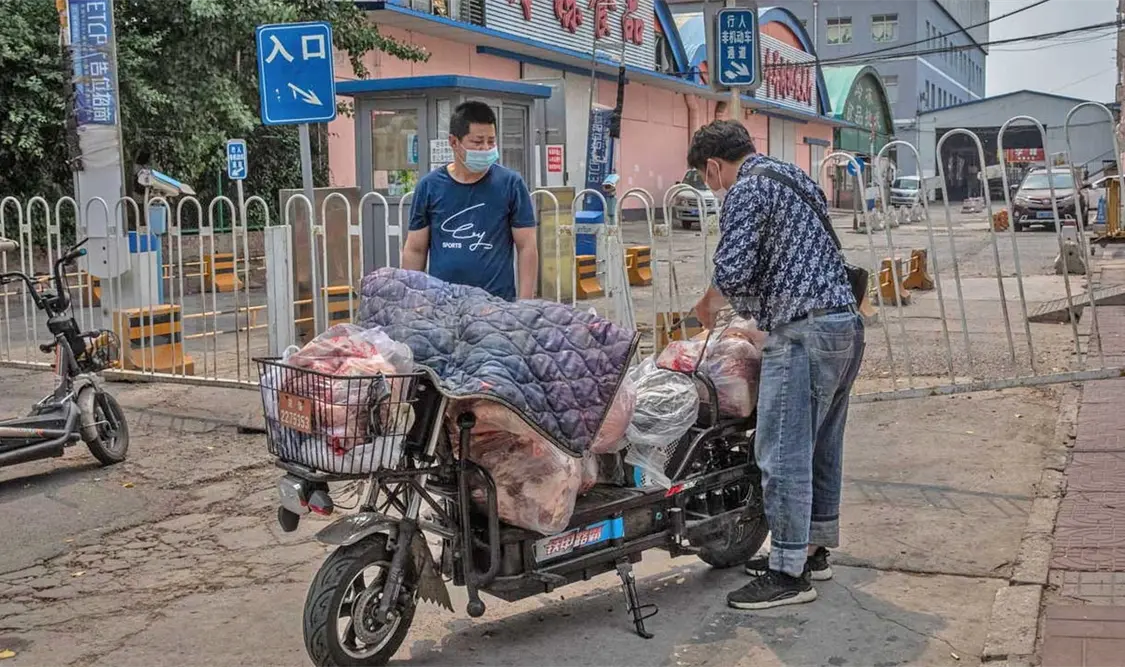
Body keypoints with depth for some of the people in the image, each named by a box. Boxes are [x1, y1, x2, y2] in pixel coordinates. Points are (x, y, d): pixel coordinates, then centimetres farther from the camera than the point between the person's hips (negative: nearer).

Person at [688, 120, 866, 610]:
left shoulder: (746, 191, -8)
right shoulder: (796, 179, 21)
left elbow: (732, 272, -17)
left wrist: (709, 303, 4)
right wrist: (741, 302, 24)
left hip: (802, 331, -10)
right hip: (846, 322, 10)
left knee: (783, 453, -5)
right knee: (821, 445, 17)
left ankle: (790, 572, -1)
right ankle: (814, 548, 28)